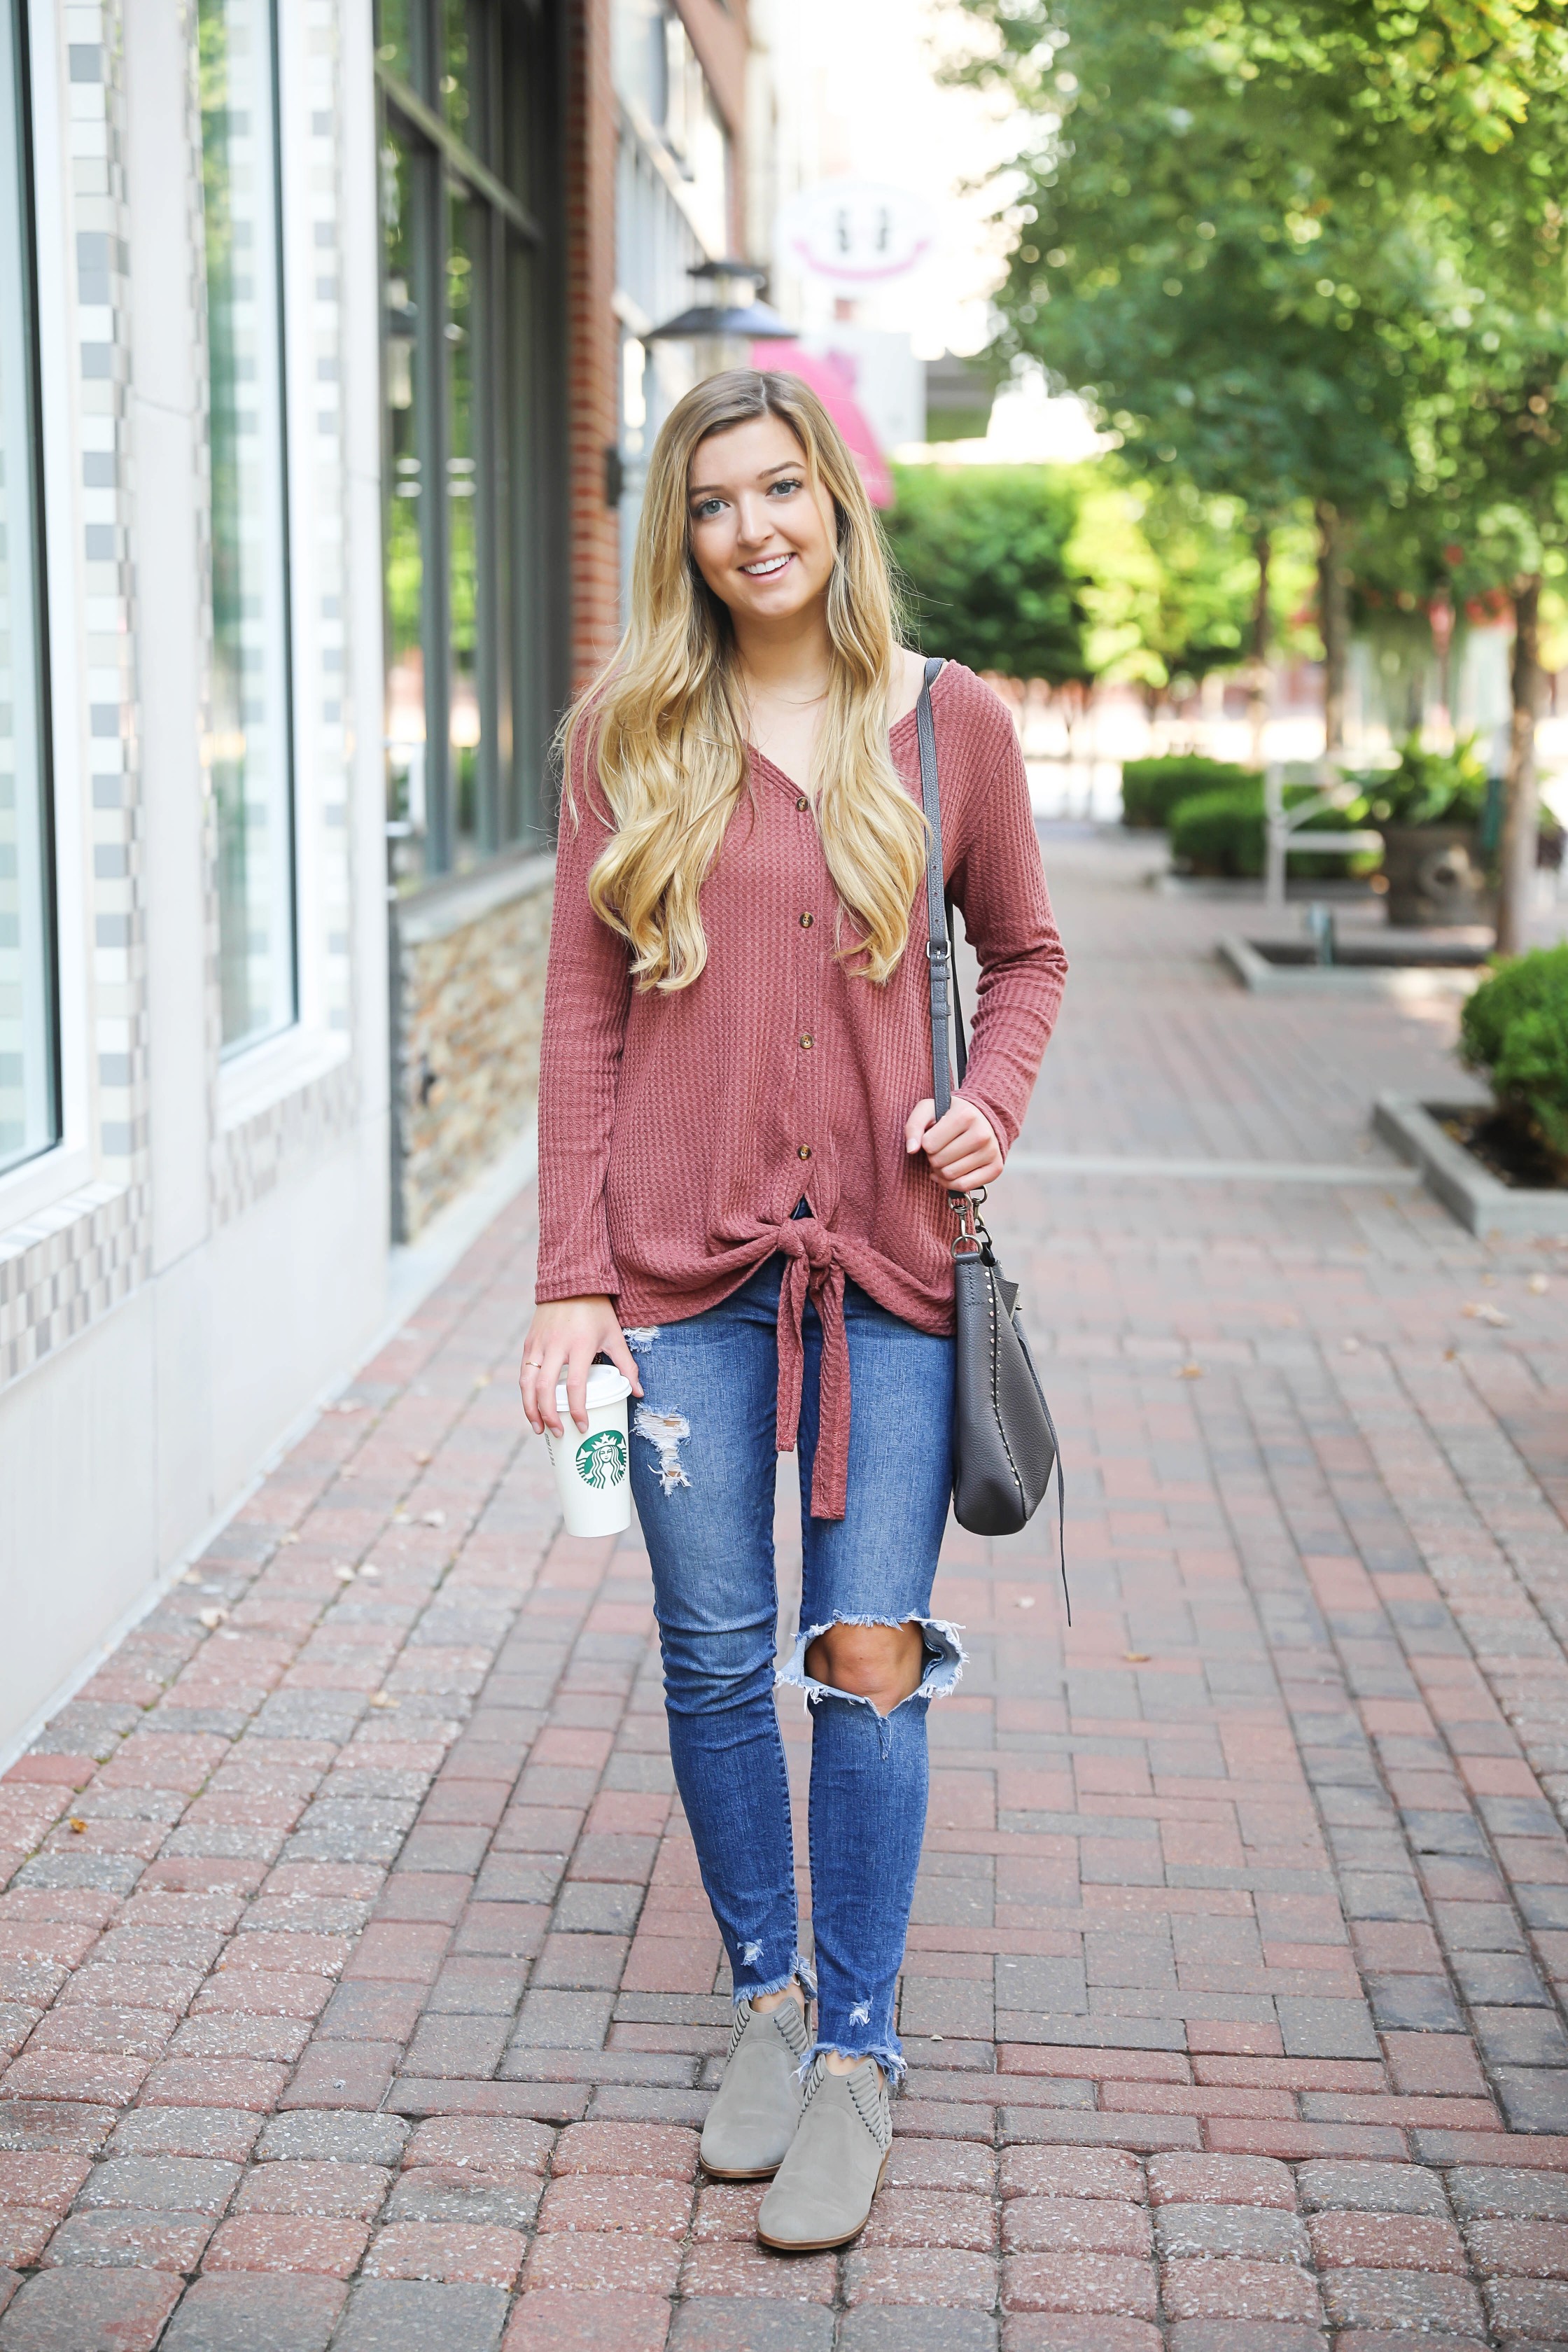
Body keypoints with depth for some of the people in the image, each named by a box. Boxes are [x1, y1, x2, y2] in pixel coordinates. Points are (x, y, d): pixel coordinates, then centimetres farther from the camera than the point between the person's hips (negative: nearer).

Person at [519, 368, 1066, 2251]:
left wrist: (994, 1105, -4)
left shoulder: (951, 725, 4)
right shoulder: (627, 736, 3)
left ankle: (860, 2049, 15)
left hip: (886, 1251, 0)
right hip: (685, 1255, 1)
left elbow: (1026, 951, 16)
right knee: (714, 1653, 6)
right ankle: (765, 1991, 28)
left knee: (870, 1657, -1)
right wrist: (570, 1278, -3)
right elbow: (581, 1012, 3)